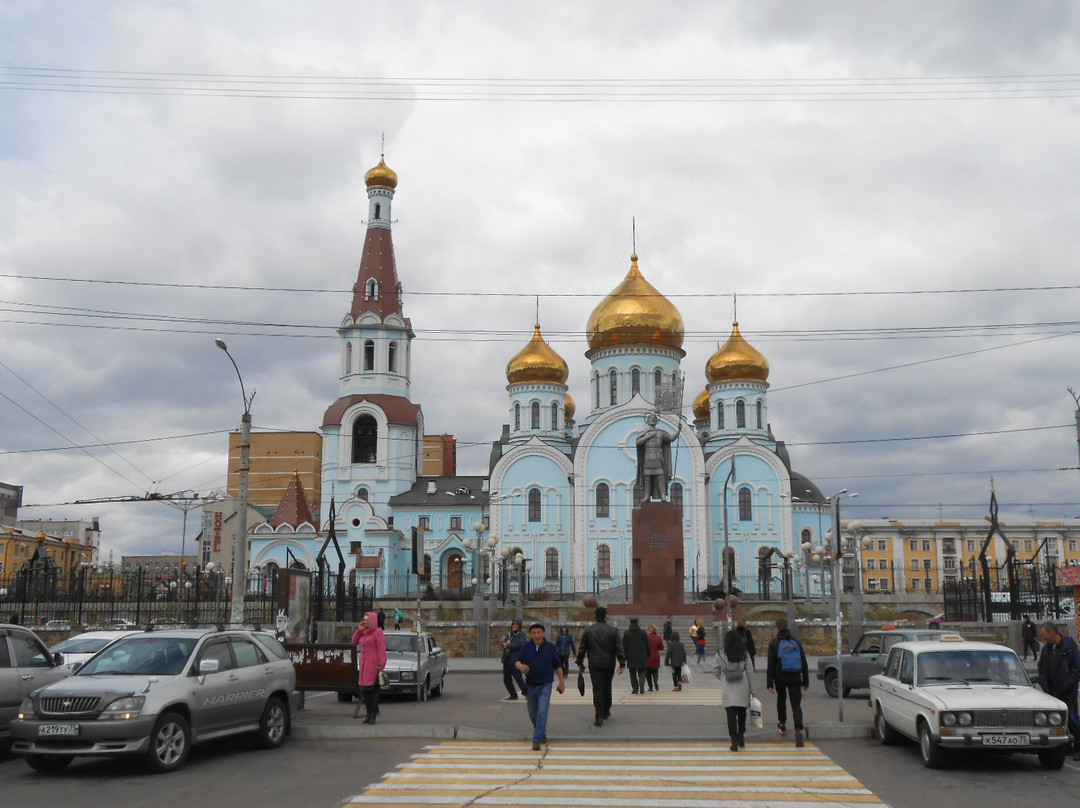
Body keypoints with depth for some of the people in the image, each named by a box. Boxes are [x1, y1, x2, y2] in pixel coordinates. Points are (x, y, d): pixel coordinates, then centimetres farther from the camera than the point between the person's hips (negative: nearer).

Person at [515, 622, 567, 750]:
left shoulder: (550, 648, -1)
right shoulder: (526, 647, 1)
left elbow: (558, 666, 7)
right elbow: (516, 661, -4)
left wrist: (562, 682, 6)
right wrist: (521, 666, -27)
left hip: (545, 685, -3)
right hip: (531, 685, 3)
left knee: (542, 712, -15)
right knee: (533, 714, 14)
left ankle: (537, 739, -12)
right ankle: (542, 734, 38)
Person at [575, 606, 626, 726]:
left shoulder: (588, 630, 1)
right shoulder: (613, 630, -2)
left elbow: (582, 648, 5)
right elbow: (619, 648, -4)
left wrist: (580, 662, 15)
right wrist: (622, 663, -1)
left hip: (594, 665, -1)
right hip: (609, 664, 1)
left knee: (597, 690, -4)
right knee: (607, 689, 18)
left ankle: (599, 717, -13)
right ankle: (606, 712, 29)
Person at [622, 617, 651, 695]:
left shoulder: (626, 633, -3)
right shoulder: (643, 632, 1)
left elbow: (624, 647, -1)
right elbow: (647, 645, 4)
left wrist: (625, 656, 6)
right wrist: (647, 655, 12)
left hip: (631, 657, -1)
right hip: (642, 657, 1)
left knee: (633, 674, 8)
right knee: (642, 673, 7)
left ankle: (635, 689, 5)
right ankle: (641, 687, -12)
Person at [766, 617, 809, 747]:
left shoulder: (774, 644, -4)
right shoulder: (796, 642, 7)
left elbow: (771, 665, -8)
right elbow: (804, 664, 10)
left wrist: (769, 683, -6)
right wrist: (806, 681, 16)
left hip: (780, 678, -1)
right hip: (795, 678, 1)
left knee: (781, 698, 24)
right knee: (796, 704, -2)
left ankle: (782, 724, 33)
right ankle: (799, 729, -21)